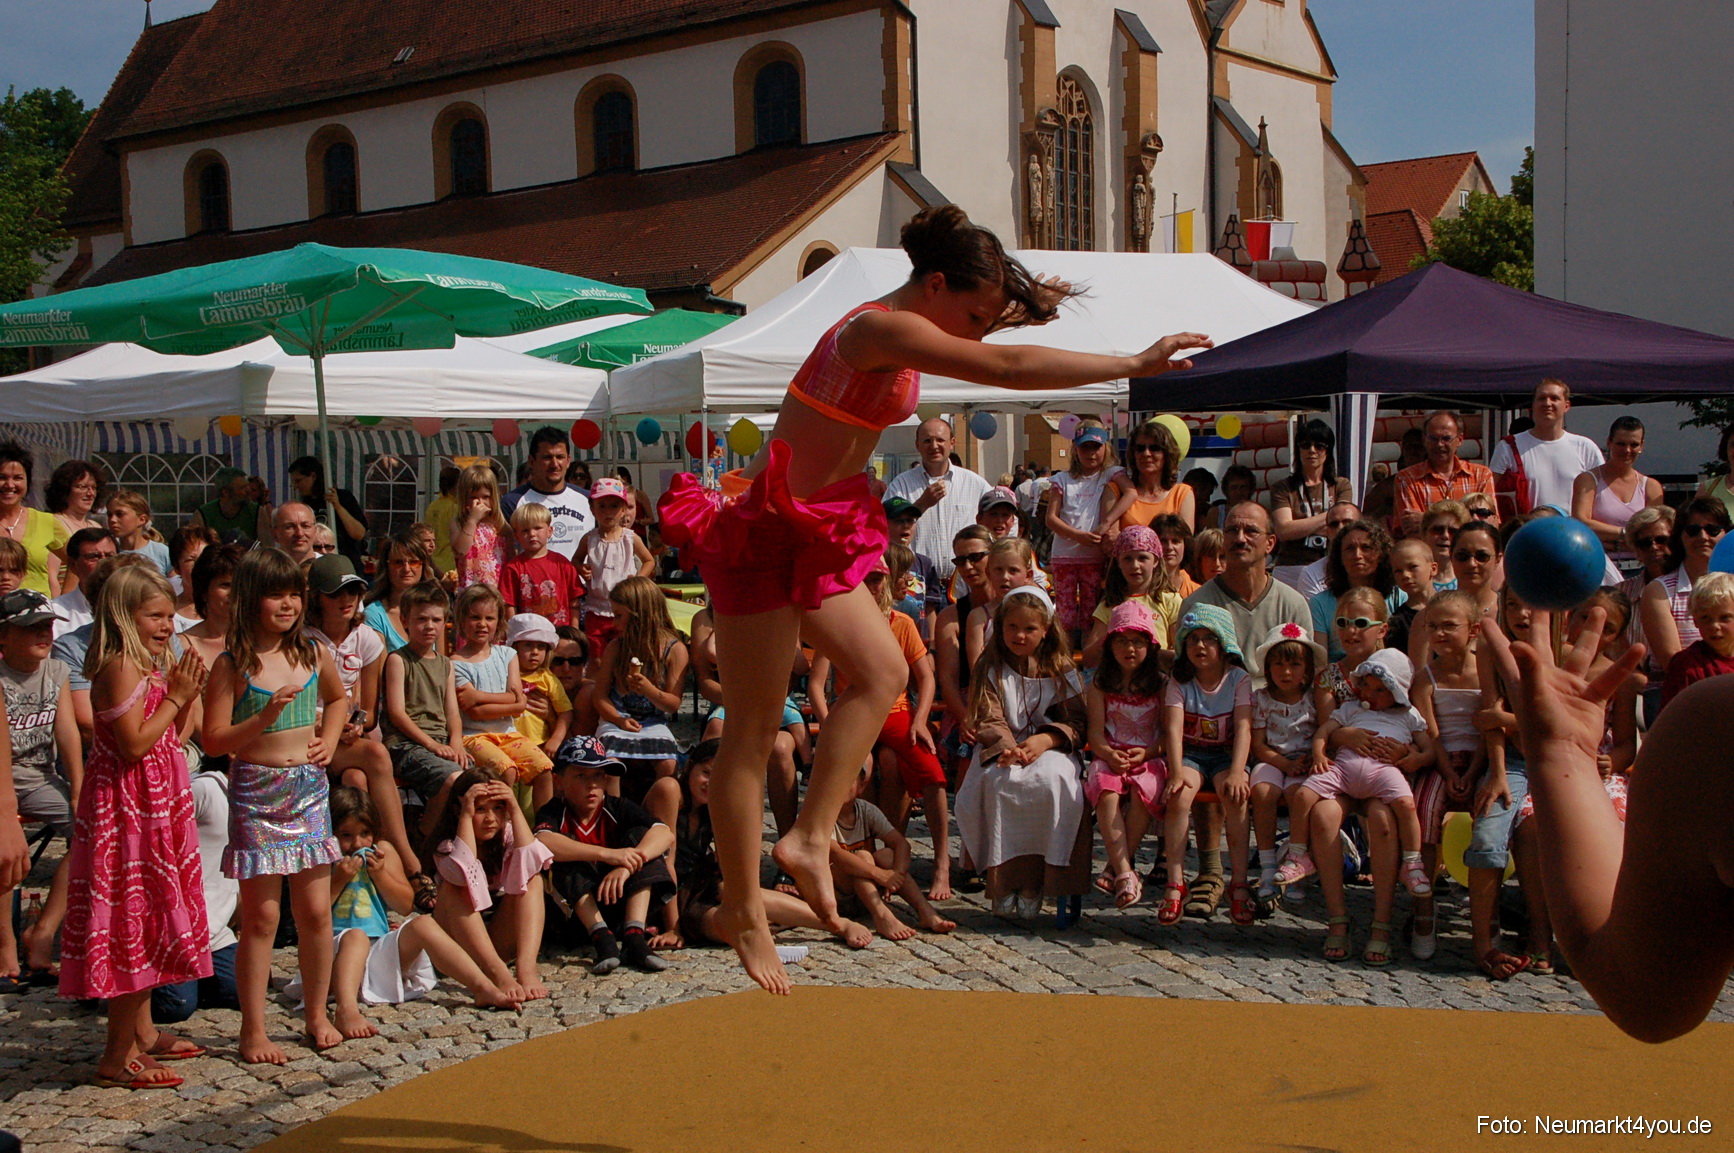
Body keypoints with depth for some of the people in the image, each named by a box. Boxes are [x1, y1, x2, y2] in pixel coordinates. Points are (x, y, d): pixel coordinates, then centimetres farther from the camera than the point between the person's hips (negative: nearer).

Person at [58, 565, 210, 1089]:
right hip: (127, 807, -10)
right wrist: (175, 697, -18)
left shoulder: (151, 666, 13)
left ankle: (142, 1033, 28)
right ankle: (117, 1057, 0)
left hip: (156, 806, 10)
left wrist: (187, 697, 1)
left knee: (150, 917, 17)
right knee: (134, 924, -7)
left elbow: (170, 739, 15)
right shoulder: (121, 667, -16)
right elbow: (135, 743, -23)